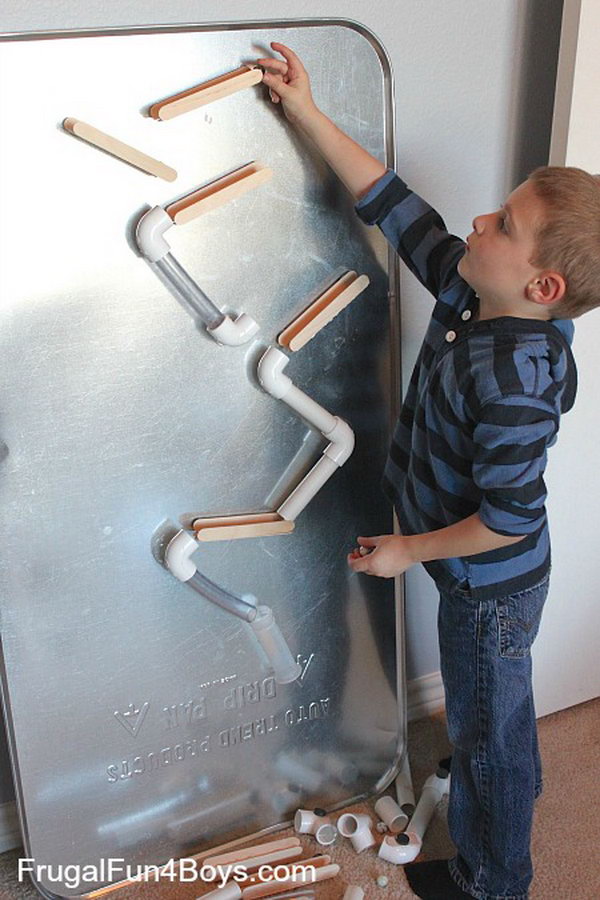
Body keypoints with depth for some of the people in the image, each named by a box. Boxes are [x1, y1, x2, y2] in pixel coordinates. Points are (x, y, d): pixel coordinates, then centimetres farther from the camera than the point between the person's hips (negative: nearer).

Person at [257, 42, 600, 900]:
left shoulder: (511, 383, -36)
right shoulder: (468, 293, -12)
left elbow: (511, 516, -30)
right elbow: (394, 203, -6)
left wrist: (408, 550, -18)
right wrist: (308, 114, -8)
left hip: (489, 584, -8)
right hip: (487, 574, 8)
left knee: (487, 724, 15)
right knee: (494, 704, 33)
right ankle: (512, 784, 63)